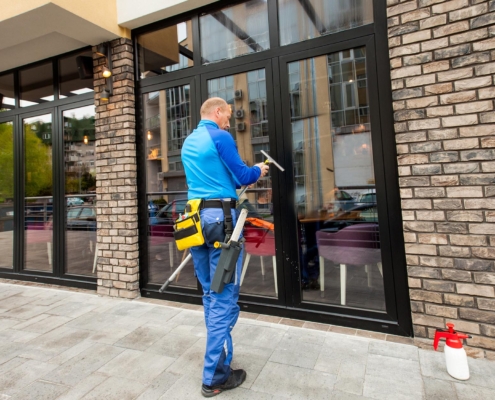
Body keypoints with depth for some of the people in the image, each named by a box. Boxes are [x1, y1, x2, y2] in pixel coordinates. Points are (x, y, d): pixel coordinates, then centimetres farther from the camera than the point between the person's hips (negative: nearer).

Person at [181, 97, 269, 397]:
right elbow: (242, 175, -5)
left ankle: (218, 357, 28)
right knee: (224, 298, -1)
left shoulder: (188, 142, 20)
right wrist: (259, 171, 16)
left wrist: (239, 181, 26)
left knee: (211, 294, 16)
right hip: (220, 217, -8)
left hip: (194, 219, 9)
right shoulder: (220, 137, -5)